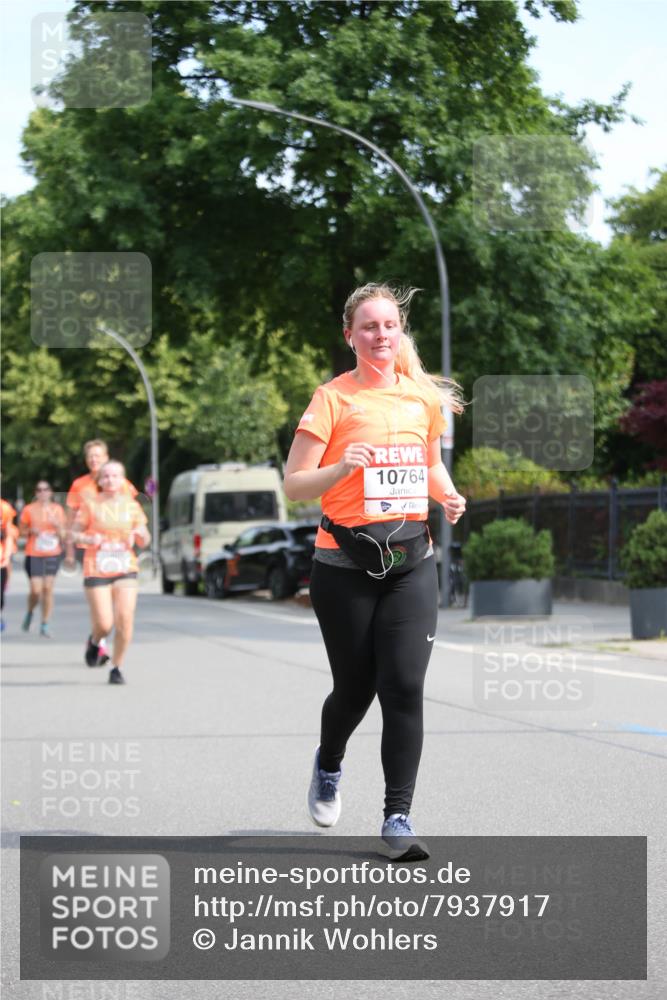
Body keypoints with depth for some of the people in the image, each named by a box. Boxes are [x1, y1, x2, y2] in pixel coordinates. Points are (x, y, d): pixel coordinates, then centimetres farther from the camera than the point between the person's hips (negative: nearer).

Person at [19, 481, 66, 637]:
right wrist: (31, 531, -13)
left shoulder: (57, 509, 7)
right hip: (34, 555, -2)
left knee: (48, 589, -4)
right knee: (36, 590, -7)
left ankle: (45, 626, 4)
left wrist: (58, 526, -11)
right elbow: (21, 531, 7)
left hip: (53, 554, 2)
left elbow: (63, 535, 9)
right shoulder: (29, 510, 0)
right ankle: (29, 613, 25)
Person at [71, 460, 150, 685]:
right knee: (104, 625, -8)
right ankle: (94, 641, 30)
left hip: (125, 571, 2)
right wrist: (87, 539, -16)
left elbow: (144, 542, 13)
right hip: (96, 571, -2)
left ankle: (116, 668, 3)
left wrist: (140, 534, -10)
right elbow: (74, 534, 4)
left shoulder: (131, 506, 8)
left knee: (125, 619, -14)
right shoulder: (90, 504, 1)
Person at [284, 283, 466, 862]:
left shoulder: (423, 396, 9)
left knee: (405, 685, -10)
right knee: (355, 687, 7)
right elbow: (294, 486, -6)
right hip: (345, 564, -2)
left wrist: (449, 496, 5)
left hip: (411, 561, 2)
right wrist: (341, 469, -24)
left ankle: (398, 819, -6)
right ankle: (328, 768, 40)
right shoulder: (333, 398, -3)